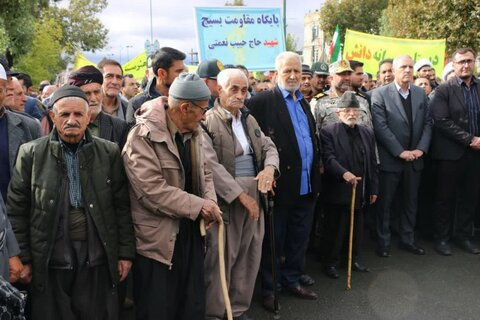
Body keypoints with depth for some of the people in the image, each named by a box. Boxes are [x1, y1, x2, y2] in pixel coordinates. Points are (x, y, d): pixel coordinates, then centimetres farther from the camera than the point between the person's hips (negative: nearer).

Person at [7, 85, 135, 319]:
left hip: (98, 263, 1)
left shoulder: (109, 152, 2)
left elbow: (122, 206, 3)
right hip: (48, 265, 0)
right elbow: (17, 209, 3)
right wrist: (23, 258, 2)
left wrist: (126, 253, 2)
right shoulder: (31, 153, 0)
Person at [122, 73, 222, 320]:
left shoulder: (193, 133, 7)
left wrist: (210, 202, -5)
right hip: (158, 239, -7)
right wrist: (199, 206, -20)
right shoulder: (144, 136, -18)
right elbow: (152, 189, -25)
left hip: (191, 233, 7)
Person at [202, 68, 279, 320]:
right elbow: (211, 165, -17)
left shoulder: (249, 119, 15)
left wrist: (269, 167, -9)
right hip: (225, 198, -7)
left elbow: (268, 146, 15)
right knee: (220, 259, 0)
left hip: (253, 196, 7)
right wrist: (240, 194, -18)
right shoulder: (207, 121, -9)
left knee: (249, 257, 13)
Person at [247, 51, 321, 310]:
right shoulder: (262, 101, -10)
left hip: (306, 185, 7)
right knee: (273, 240, 8)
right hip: (281, 184, -6)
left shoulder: (303, 102, 15)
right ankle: (268, 288, 23)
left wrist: (317, 169, 12)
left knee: (299, 239, 17)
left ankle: (292, 281, 34)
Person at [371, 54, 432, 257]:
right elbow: (380, 127, -14)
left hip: (415, 159, 5)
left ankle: (407, 239, 27)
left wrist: (421, 148, -6)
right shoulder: (380, 94, -7)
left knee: (410, 202, 13)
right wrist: (400, 152, -16)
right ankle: (383, 242, 18)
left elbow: (428, 123, 8)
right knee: (385, 203, 6)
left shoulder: (421, 94, 9)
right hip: (390, 159, -5)